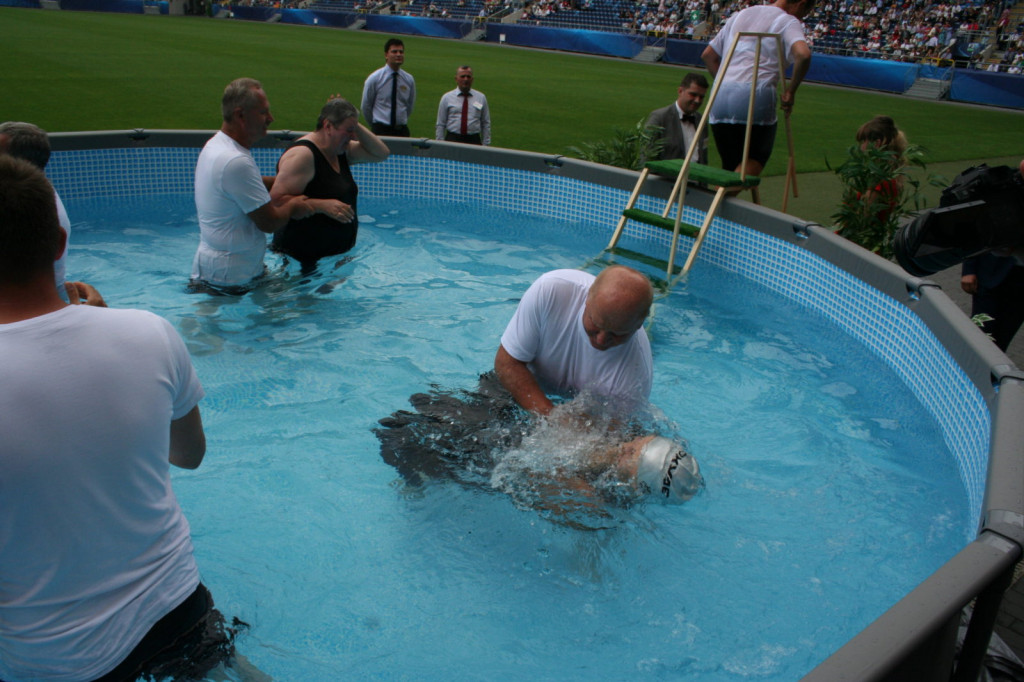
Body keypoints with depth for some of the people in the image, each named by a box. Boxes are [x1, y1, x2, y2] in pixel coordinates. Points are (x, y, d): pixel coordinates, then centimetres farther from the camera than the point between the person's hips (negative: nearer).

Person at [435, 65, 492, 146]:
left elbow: (486, 124, 12)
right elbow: (440, 124, 8)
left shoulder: (481, 97, 11)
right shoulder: (447, 97, 8)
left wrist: (485, 145, 6)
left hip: (474, 140, 1)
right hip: (452, 139, -1)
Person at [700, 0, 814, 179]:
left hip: (720, 97, 6)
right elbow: (803, 54, -15)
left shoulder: (740, 15, 26)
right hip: (755, 98, -6)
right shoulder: (788, 21, 5)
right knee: (756, 159, 6)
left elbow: (708, 55, 27)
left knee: (730, 167, 13)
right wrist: (791, 91, -4)